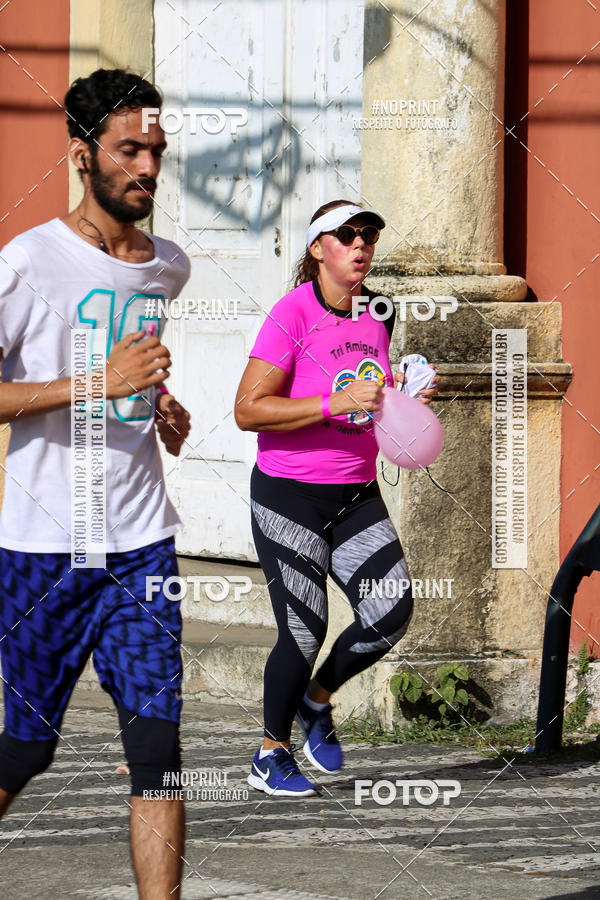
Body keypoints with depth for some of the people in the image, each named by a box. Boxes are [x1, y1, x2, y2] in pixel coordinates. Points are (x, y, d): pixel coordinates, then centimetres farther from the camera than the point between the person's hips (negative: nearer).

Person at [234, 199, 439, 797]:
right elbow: (248, 410, -19)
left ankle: (316, 701, 21)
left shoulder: (376, 316, 8)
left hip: (357, 495, 6)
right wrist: (336, 403, -26)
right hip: (289, 496, -6)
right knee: (304, 631, -7)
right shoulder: (293, 313, -13)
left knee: (391, 613, -6)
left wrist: (409, 399, 2)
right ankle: (271, 754, 14)